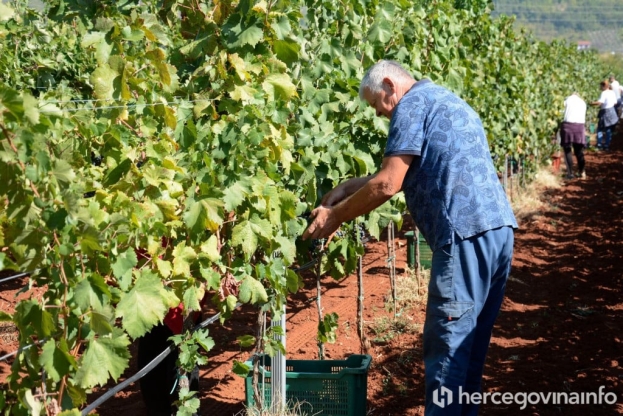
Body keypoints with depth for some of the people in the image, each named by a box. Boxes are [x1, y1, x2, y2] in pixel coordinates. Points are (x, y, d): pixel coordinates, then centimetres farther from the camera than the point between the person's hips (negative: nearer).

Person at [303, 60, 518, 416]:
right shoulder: (448, 102, 27)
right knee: (471, 342, 15)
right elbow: (404, 175, 28)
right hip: (498, 228, 9)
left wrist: (335, 215, 4)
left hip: (468, 233, -9)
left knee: (448, 344, -4)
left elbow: (387, 185, -7)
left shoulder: (412, 103, -2)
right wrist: (350, 187, 24)